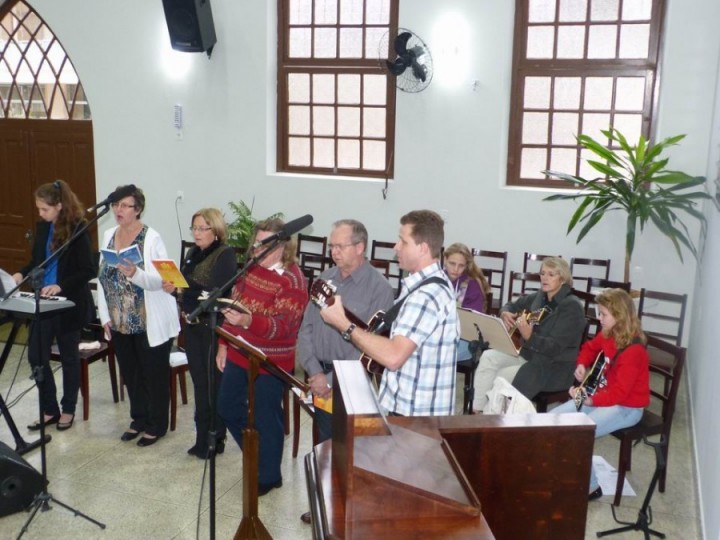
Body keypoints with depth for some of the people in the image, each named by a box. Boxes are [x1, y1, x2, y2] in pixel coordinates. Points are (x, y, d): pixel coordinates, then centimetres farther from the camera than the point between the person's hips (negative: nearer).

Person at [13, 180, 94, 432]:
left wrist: (61, 286, -25)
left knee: (69, 356, 9)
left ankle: (68, 410, 25)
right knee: (36, 355, 6)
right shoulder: (42, 227, 4)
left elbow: (87, 271, -15)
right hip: (44, 302, 6)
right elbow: (37, 261, 13)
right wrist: (22, 274, -6)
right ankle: (49, 410, 21)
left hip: (69, 304, -6)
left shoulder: (77, 229, -15)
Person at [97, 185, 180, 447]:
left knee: (154, 374, 7)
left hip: (150, 323, -6)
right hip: (120, 323, 6)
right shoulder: (108, 236, 5)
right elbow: (102, 278, 8)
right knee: (129, 373, 18)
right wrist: (105, 316, 4)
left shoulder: (152, 238, -15)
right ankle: (139, 418, 36)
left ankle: (157, 425, 22)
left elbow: (161, 280, -22)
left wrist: (134, 273, -40)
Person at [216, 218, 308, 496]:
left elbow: (282, 326, -28)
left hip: (271, 363, -7)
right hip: (239, 354, 8)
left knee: (265, 417, 6)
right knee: (228, 406, 17)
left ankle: (268, 476, 27)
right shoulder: (251, 269, 4)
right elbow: (233, 306, 13)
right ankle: (257, 454, 40)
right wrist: (223, 344, 11)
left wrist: (247, 321, -45)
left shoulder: (292, 280, -19)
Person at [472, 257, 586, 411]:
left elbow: (555, 348, -25)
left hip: (554, 367, -8)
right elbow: (511, 306, 20)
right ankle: (477, 410, -12)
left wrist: (529, 336, -40)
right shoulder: (538, 298, 5)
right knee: (488, 357, -13)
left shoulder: (571, 307, -17)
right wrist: (505, 314, -4)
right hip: (526, 352, 8)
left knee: (502, 377, -22)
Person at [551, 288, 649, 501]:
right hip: (602, 395, 9)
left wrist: (590, 400, -34)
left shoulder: (633, 351, -26)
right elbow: (590, 347, 23)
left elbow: (620, 393, -28)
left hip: (626, 407, -9)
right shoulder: (608, 335, 0)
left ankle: (590, 487, -5)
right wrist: (581, 365, 4)